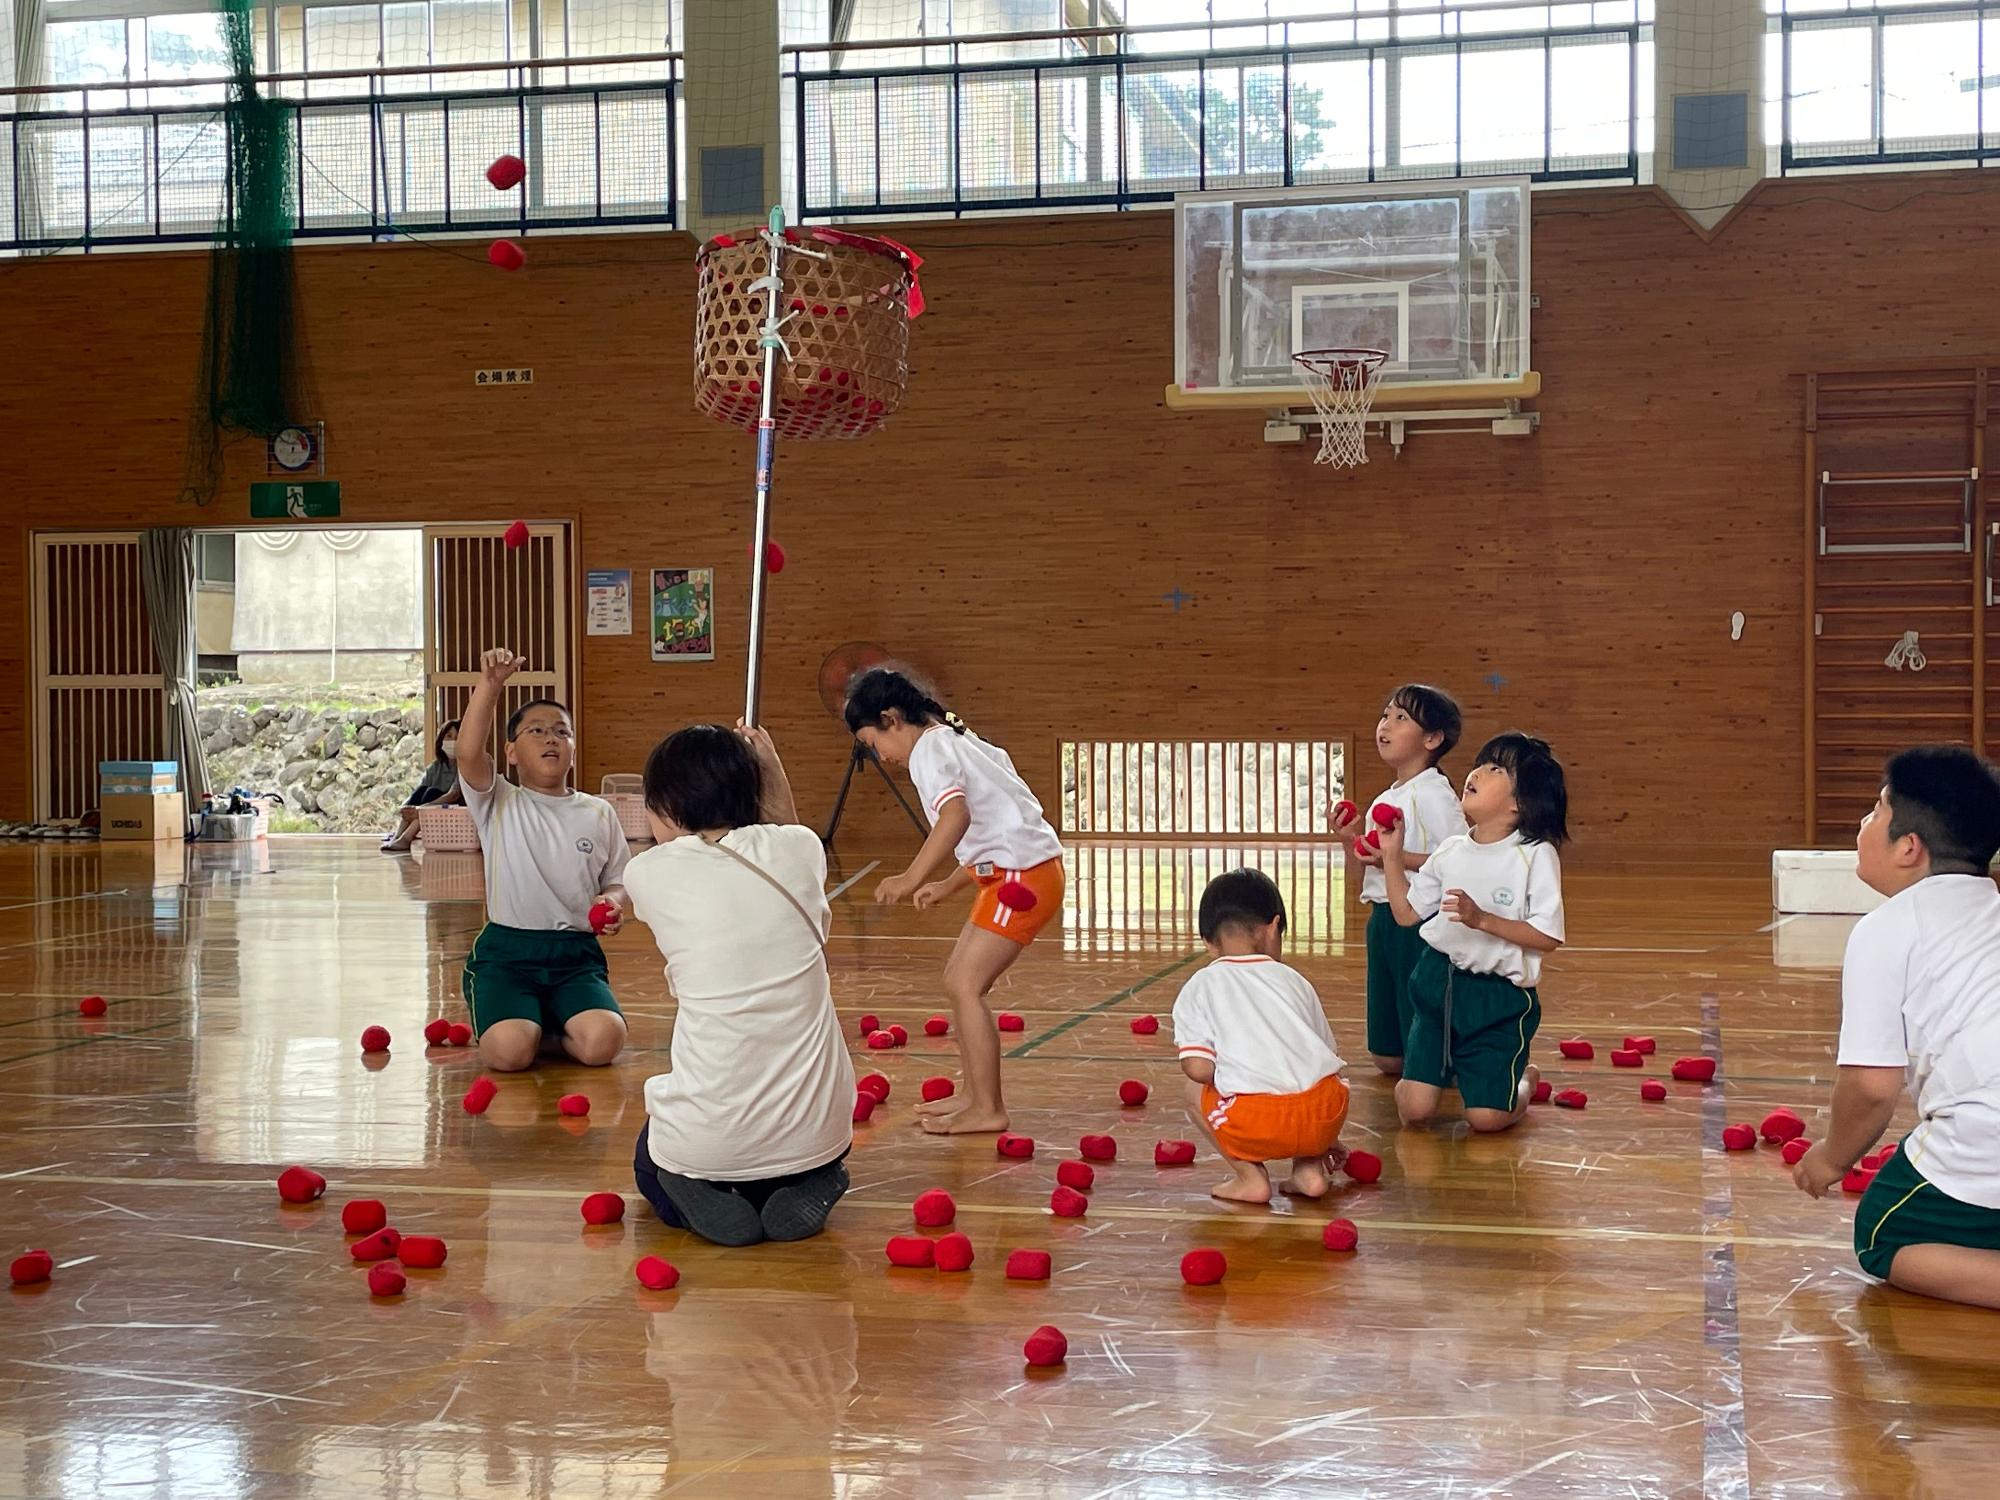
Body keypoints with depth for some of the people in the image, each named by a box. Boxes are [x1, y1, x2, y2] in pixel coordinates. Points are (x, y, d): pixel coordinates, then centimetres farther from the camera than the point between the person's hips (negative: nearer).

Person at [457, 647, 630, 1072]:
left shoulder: (598, 813, 11)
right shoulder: (499, 804, 3)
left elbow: (616, 881, 17)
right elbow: (468, 754, -16)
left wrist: (612, 903, -7)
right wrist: (490, 683, -25)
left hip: (575, 953, 2)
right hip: (506, 949, -2)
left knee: (602, 1041, -27)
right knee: (509, 1050, -29)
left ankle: (551, 1025, 7)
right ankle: (526, 1021, 7)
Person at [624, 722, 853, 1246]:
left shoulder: (652, 873, -5)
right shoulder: (800, 848, -1)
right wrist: (771, 771, 23)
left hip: (707, 1138, -2)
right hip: (817, 1132, 2)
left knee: (652, 1166, 35)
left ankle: (696, 1198, 2)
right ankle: (806, 1187, 7)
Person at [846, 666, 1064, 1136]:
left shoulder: (929, 749, -9)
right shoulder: (957, 741, 21)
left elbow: (956, 815, -28)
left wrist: (913, 878, -30)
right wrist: (947, 886, 24)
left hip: (1023, 876, -10)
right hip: (1018, 872, 10)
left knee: (964, 986, -9)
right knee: (959, 979, 15)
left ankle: (988, 1110, -5)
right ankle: (975, 1093, 21)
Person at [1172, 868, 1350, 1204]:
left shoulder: (1200, 987, 13)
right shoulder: (1293, 980, 24)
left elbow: (1198, 1068, -1)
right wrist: (1326, 1138, 43)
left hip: (1254, 1124, -3)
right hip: (1324, 1114, 3)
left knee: (1196, 1092, 26)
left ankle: (1250, 1174, 10)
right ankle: (1310, 1167, 16)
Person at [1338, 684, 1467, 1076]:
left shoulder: (1433, 795, -12)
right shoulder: (1384, 801, 16)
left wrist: (1397, 857, -27)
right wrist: (1350, 841, 4)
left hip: (1420, 922, -9)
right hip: (1383, 918, 9)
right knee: (1386, 1057, 14)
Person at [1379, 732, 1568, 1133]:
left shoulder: (1536, 855, -11)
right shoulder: (1450, 852, 5)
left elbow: (1548, 937, -15)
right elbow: (1406, 912, 10)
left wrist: (1482, 919, -23)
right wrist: (1392, 854, 4)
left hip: (1501, 996, -4)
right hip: (1438, 981, 4)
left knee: (1486, 1118, -8)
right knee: (1414, 1110, -2)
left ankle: (1525, 1078, 26)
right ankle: (1450, 1068, 32)